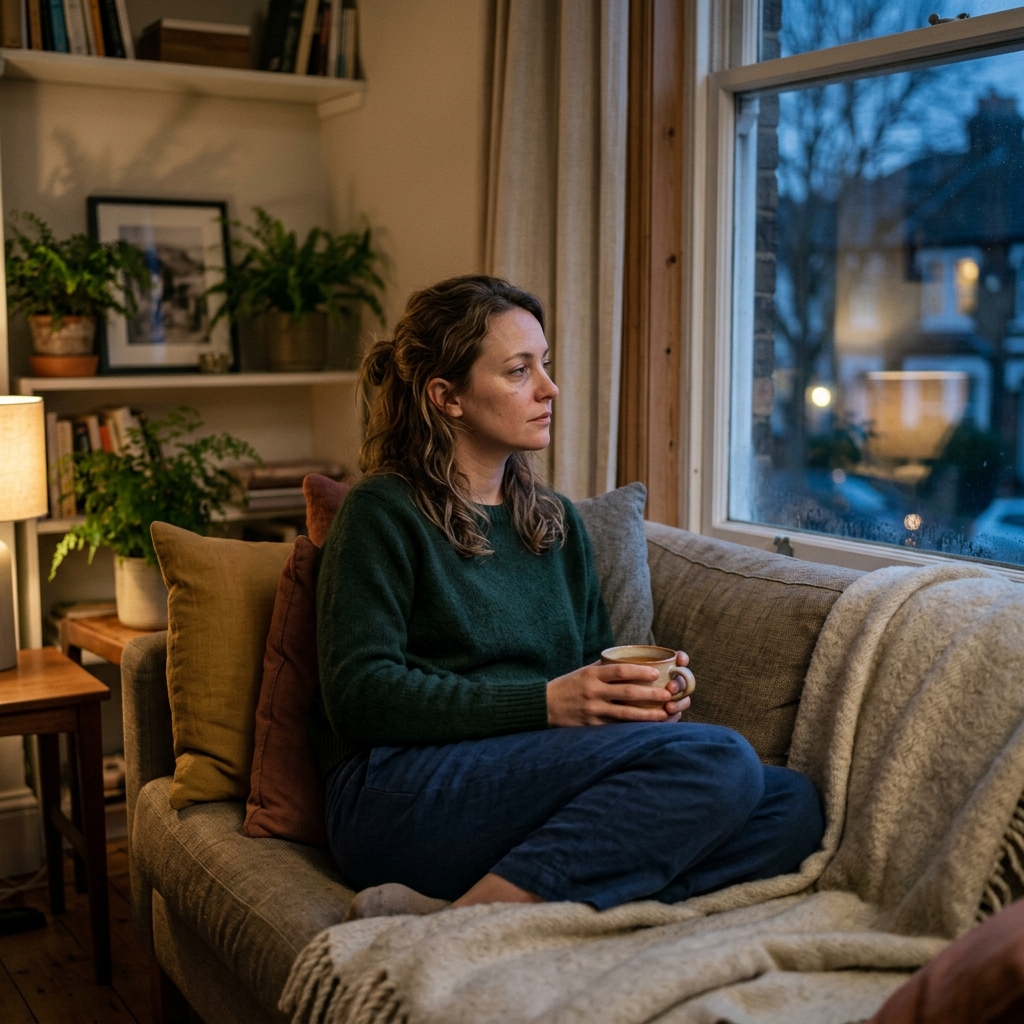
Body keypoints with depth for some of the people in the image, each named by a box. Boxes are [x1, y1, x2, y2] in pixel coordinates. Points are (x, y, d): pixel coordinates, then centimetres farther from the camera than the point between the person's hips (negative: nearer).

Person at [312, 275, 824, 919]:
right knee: (719, 760, -25)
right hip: (403, 792, -7)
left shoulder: (557, 521, 23)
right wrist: (547, 703, -17)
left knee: (794, 806, -16)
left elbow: (597, 665, 26)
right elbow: (359, 695, -9)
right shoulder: (384, 513, 1)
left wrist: (650, 690, 1)